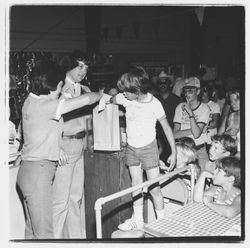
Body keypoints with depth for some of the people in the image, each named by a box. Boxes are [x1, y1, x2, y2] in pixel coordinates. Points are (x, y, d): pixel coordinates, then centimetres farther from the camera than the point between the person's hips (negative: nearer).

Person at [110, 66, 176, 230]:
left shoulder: (154, 103, -19)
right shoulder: (125, 98, -9)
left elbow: (166, 127, -11)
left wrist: (174, 152, -10)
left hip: (148, 148, -4)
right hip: (132, 148, 4)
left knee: (154, 188, -1)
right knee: (136, 185, 13)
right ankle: (137, 220, 26)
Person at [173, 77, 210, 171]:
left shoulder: (204, 108, -7)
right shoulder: (180, 107, 2)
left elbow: (197, 134, -19)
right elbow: (175, 134, -5)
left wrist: (190, 113, -20)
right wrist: (193, 130, -13)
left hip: (199, 150, -2)